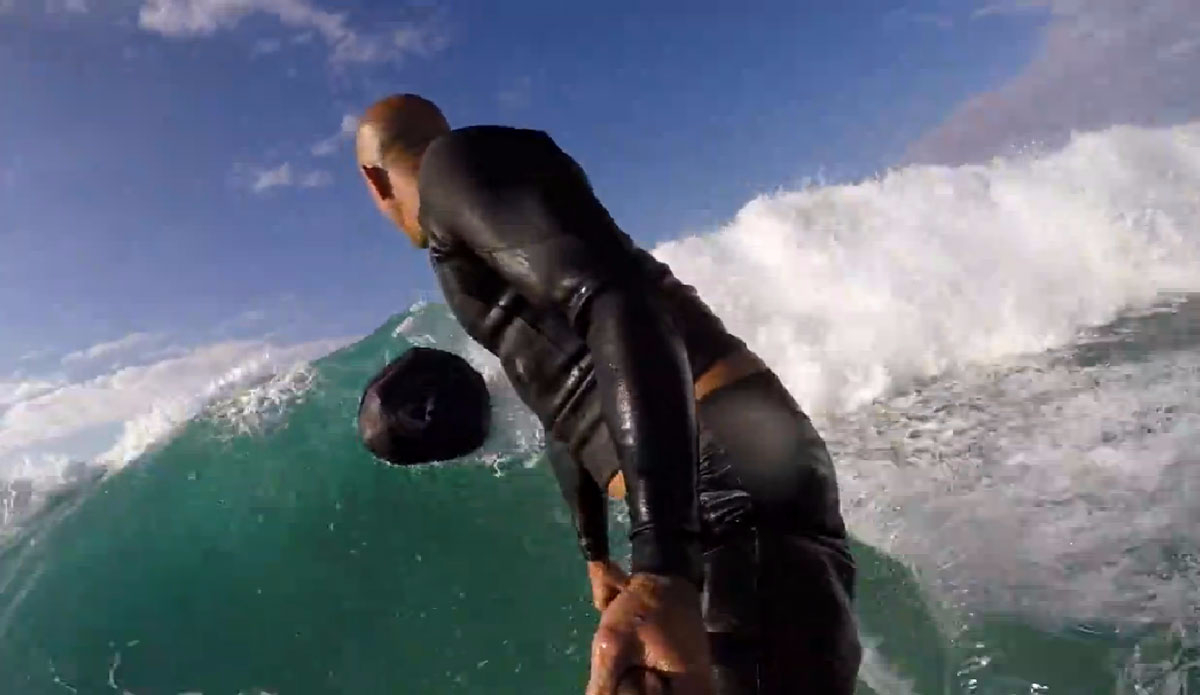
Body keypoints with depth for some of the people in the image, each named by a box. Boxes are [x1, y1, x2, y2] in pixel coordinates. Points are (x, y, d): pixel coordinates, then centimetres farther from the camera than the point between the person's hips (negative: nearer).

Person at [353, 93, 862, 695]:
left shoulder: (460, 163, -3)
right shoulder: (497, 273, 28)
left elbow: (622, 303, -22)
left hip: (734, 479, -10)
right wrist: (593, 554, 44)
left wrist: (662, 570, -32)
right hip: (704, 502, 10)